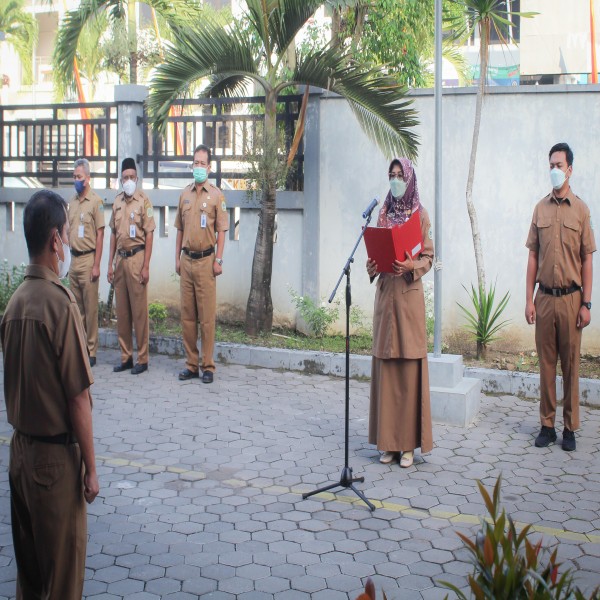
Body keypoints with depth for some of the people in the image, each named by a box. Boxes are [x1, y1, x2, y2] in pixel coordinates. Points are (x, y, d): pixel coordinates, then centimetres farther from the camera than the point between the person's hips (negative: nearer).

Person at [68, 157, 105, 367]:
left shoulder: (95, 201, -8)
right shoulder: (72, 201, 12)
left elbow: (100, 234, -10)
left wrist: (96, 265, -13)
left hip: (88, 259, -7)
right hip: (74, 259, 7)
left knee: (90, 308, -1)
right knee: (77, 308, 11)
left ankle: (91, 352, 5)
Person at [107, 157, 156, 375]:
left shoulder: (143, 201, -5)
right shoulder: (117, 202, 13)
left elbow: (149, 234, -8)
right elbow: (113, 233, 17)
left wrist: (145, 266, -13)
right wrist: (110, 263, 12)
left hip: (136, 258, -6)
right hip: (120, 259, 6)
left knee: (139, 310, -3)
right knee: (121, 310, 9)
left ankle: (142, 359, 4)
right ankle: (126, 357, 18)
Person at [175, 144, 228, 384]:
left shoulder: (216, 195, 0)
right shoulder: (184, 194, 13)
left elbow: (221, 230, -3)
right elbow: (180, 230, 17)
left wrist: (218, 260, -9)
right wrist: (177, 258, 11)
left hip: (206, 260, -5)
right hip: (187, 260, 5)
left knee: (207, 316, -3)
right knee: (187, 315, 7)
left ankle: (208, 366, 3)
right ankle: (191, 364, 14)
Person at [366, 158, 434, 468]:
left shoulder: (420, 214, 1)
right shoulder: (384, 213, 13)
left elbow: (428, 256, -1)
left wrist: (412, 266, -20)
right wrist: (372, 265, -7)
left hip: (409, 293, -4)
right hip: (385, 291, 4)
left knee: (409, 365, -4)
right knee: (385, 364, 4)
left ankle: (409, 442, 3)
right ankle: (388, 441, 11)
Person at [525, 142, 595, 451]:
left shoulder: (581, 209, 0)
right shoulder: (540, 208, 7)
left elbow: (587, 260, 0)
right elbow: (533, 256, 8)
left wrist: (586, 304, -5)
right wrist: (529, 299, 3)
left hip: (571, 298, -2)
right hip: (544, 297, 2)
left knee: (571, 365, 4)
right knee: (546, 363, 6)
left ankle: (570, 428, 12)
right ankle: (547, 425, 14)